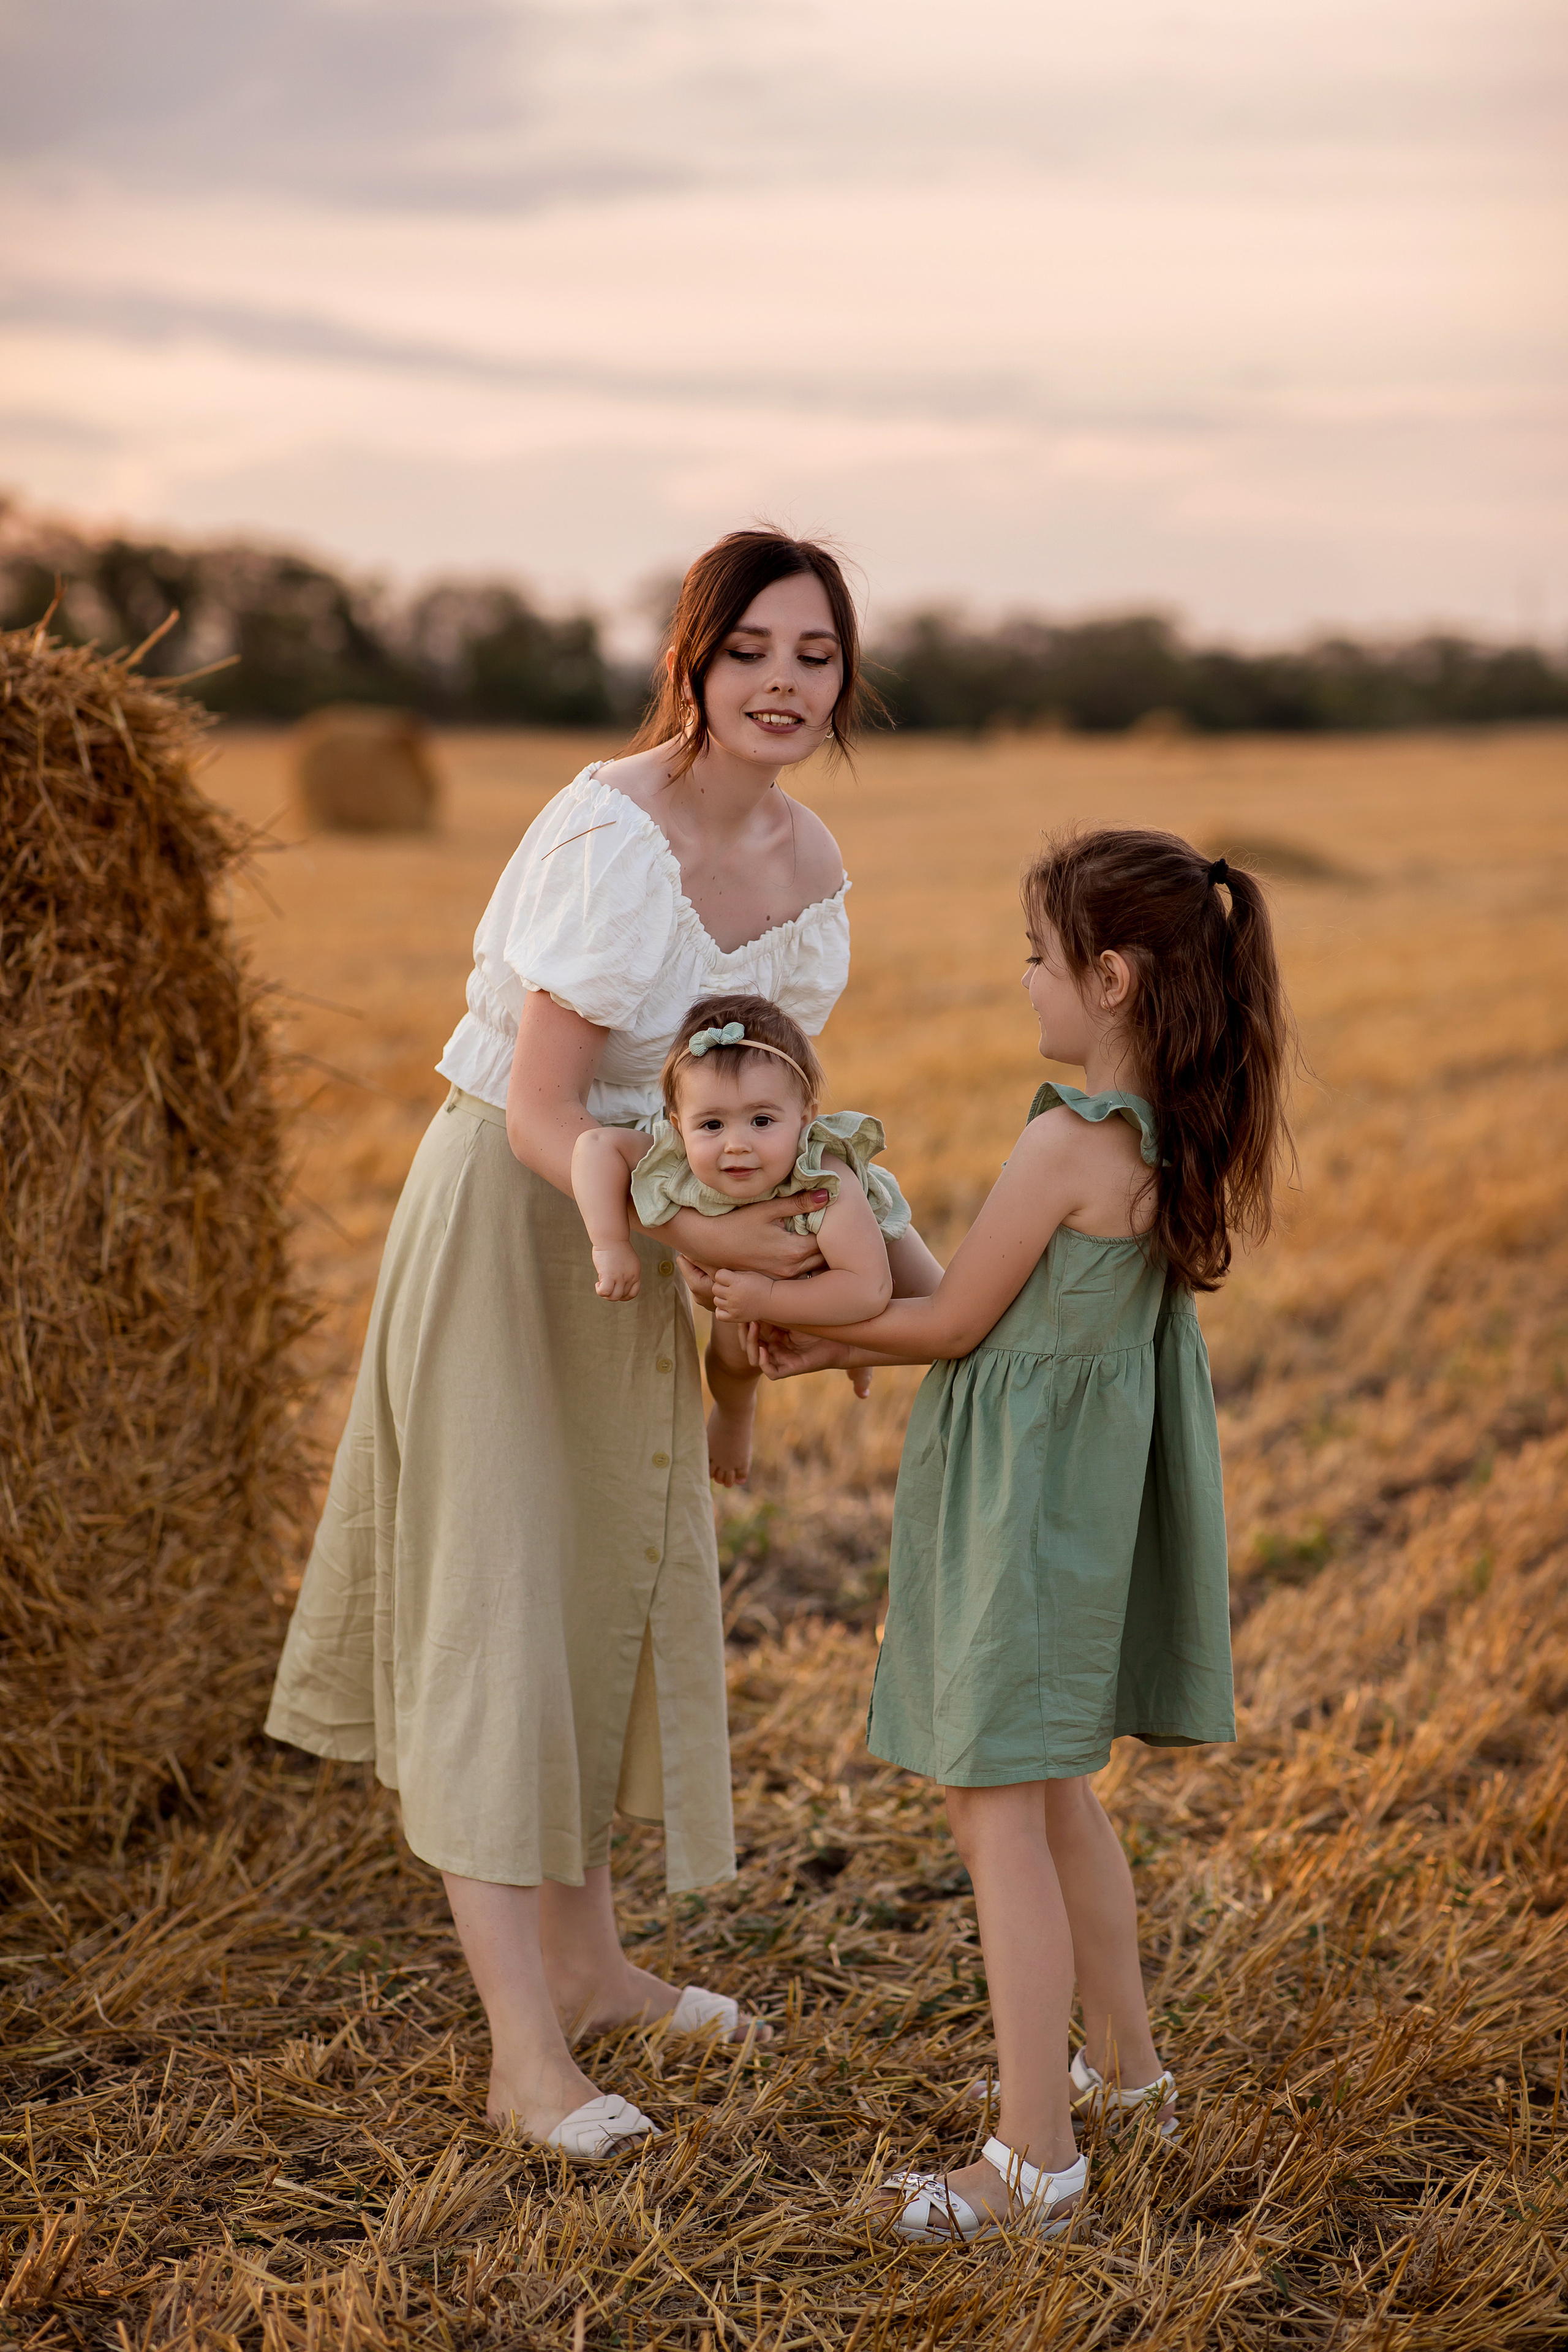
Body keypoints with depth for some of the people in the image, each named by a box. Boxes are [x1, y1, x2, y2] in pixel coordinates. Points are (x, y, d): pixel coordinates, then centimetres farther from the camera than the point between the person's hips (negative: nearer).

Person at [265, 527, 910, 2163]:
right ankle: (526, 2052, -3)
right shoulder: (610, 836, -23)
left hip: (636, 1227, 8)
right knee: (493, 1599, -6)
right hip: (501, 1216, -8)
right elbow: (539, 1117, -24)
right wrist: (700, 1235, -32)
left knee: (612, 1578, 16)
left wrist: (788, 1244, -6)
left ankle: (584, 1960, 31)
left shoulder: (807, 861, 2)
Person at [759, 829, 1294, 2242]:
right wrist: (841, 1343, 12)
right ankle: (1126, 2067, 35)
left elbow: (953, 1324, -13)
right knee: (1053, 1783, 22)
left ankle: (1037, 2160, -1)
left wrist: (812, 1331, 3)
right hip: (1094, 1473, 9)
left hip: (1025, 1491, -9)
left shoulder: (1068, 1145, -22)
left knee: (995, 1801, -4)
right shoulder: (1179, 1136, 4)